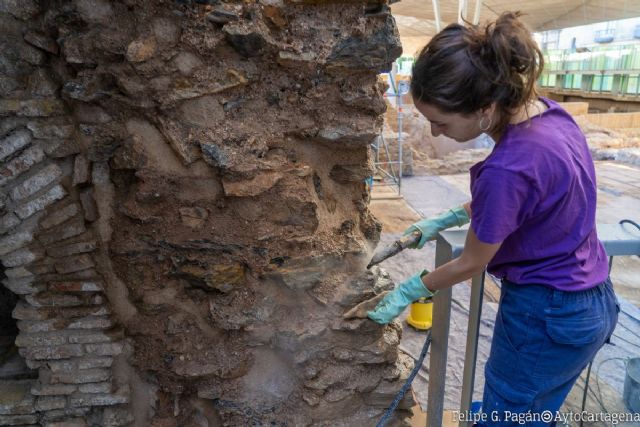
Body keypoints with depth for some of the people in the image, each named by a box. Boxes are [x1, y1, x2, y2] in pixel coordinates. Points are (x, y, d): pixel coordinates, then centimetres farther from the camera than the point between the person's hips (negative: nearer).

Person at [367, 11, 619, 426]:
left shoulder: (506, 168, -33)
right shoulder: (549, 111, -7)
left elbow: (471, 264, -16)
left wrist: (409, 291, -2)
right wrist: (446, 220, 9)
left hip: (547, 319, -8)